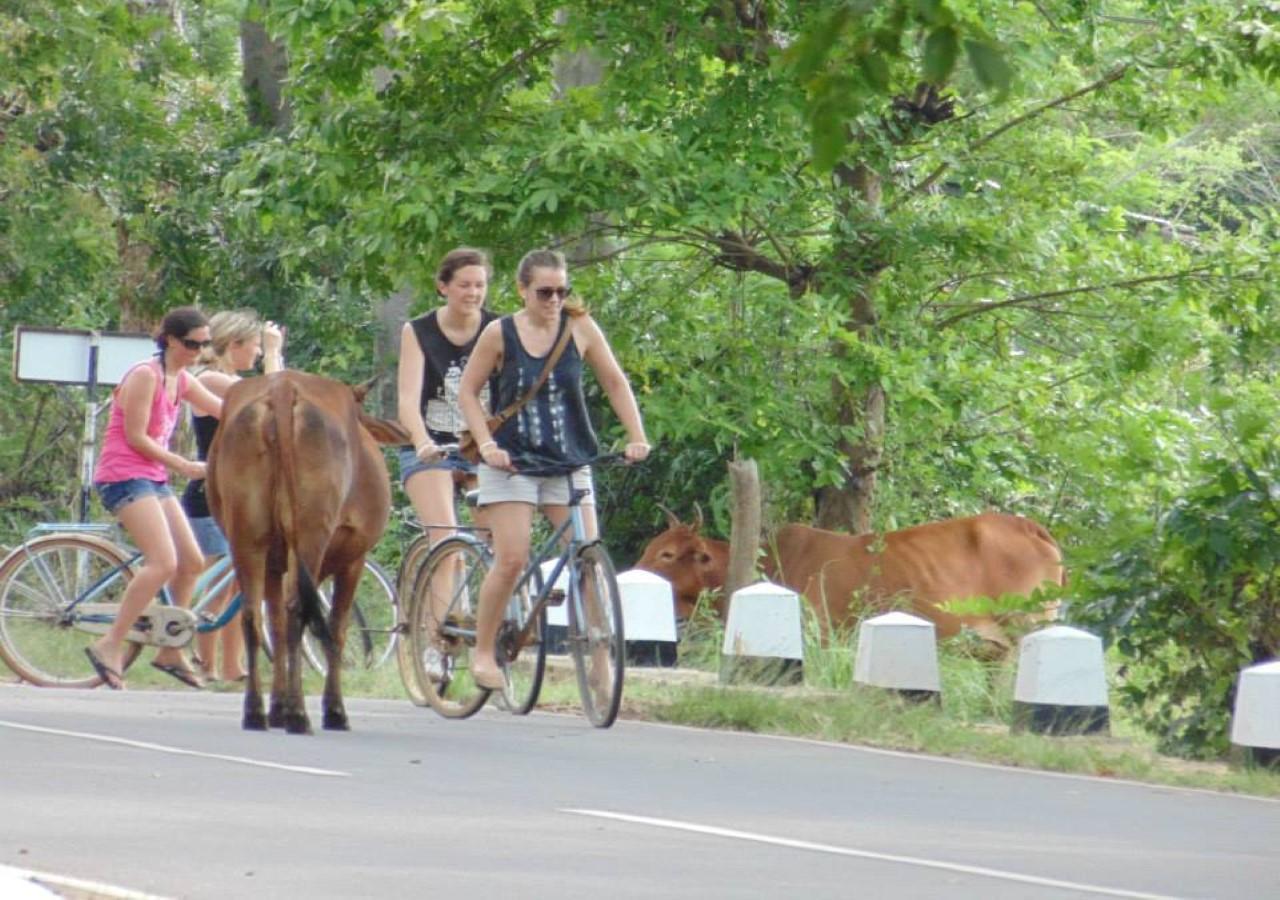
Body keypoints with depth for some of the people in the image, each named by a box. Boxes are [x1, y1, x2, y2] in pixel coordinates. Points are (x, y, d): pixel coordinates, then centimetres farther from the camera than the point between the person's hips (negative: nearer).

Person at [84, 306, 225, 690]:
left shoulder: (181, 382, 13)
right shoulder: (145, 376, -14)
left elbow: (227, 411, 16)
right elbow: (136, 437, -16)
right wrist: (183, 466, -12)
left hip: (153, 479, 10)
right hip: (124, 475, -10)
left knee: (192, 561, 6)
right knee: (163, 562, -21)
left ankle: (170, 651, 16)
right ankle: (110, 645, -18)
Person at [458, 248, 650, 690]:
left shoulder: (580, 329, 1)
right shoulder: (500, 334, -4)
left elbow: (615, 382, 7)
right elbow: (468, 392, 3)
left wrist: (637, 437, -3)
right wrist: (487, 444, -10)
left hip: (569, 462, 2)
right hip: (511, 462, -2)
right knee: (511, 560, -11)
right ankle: (483, 651, 3)